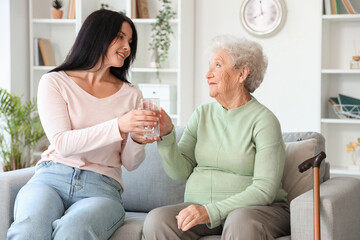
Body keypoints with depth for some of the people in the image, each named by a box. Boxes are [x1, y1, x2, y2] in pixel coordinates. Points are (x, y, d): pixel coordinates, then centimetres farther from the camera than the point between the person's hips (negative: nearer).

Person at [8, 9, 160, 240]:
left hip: (101, 188, 1)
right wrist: (119, 126, -20)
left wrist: (137, 140, -11)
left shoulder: (130, 94, 14)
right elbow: (62, 144, -8)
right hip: (52, 177, -1)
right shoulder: (54, 82, 6)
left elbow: (130, 164, 13)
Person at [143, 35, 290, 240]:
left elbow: (264, 190, -14)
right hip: (200, 206, 4)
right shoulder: (202, 114, 12)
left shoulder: (263, 120, -6)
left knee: (241, 221, -39)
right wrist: (166, 135, -10)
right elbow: (180, 172, 6)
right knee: (157, 219, -24)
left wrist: (211, 211, -23)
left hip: (256, 209, -4)